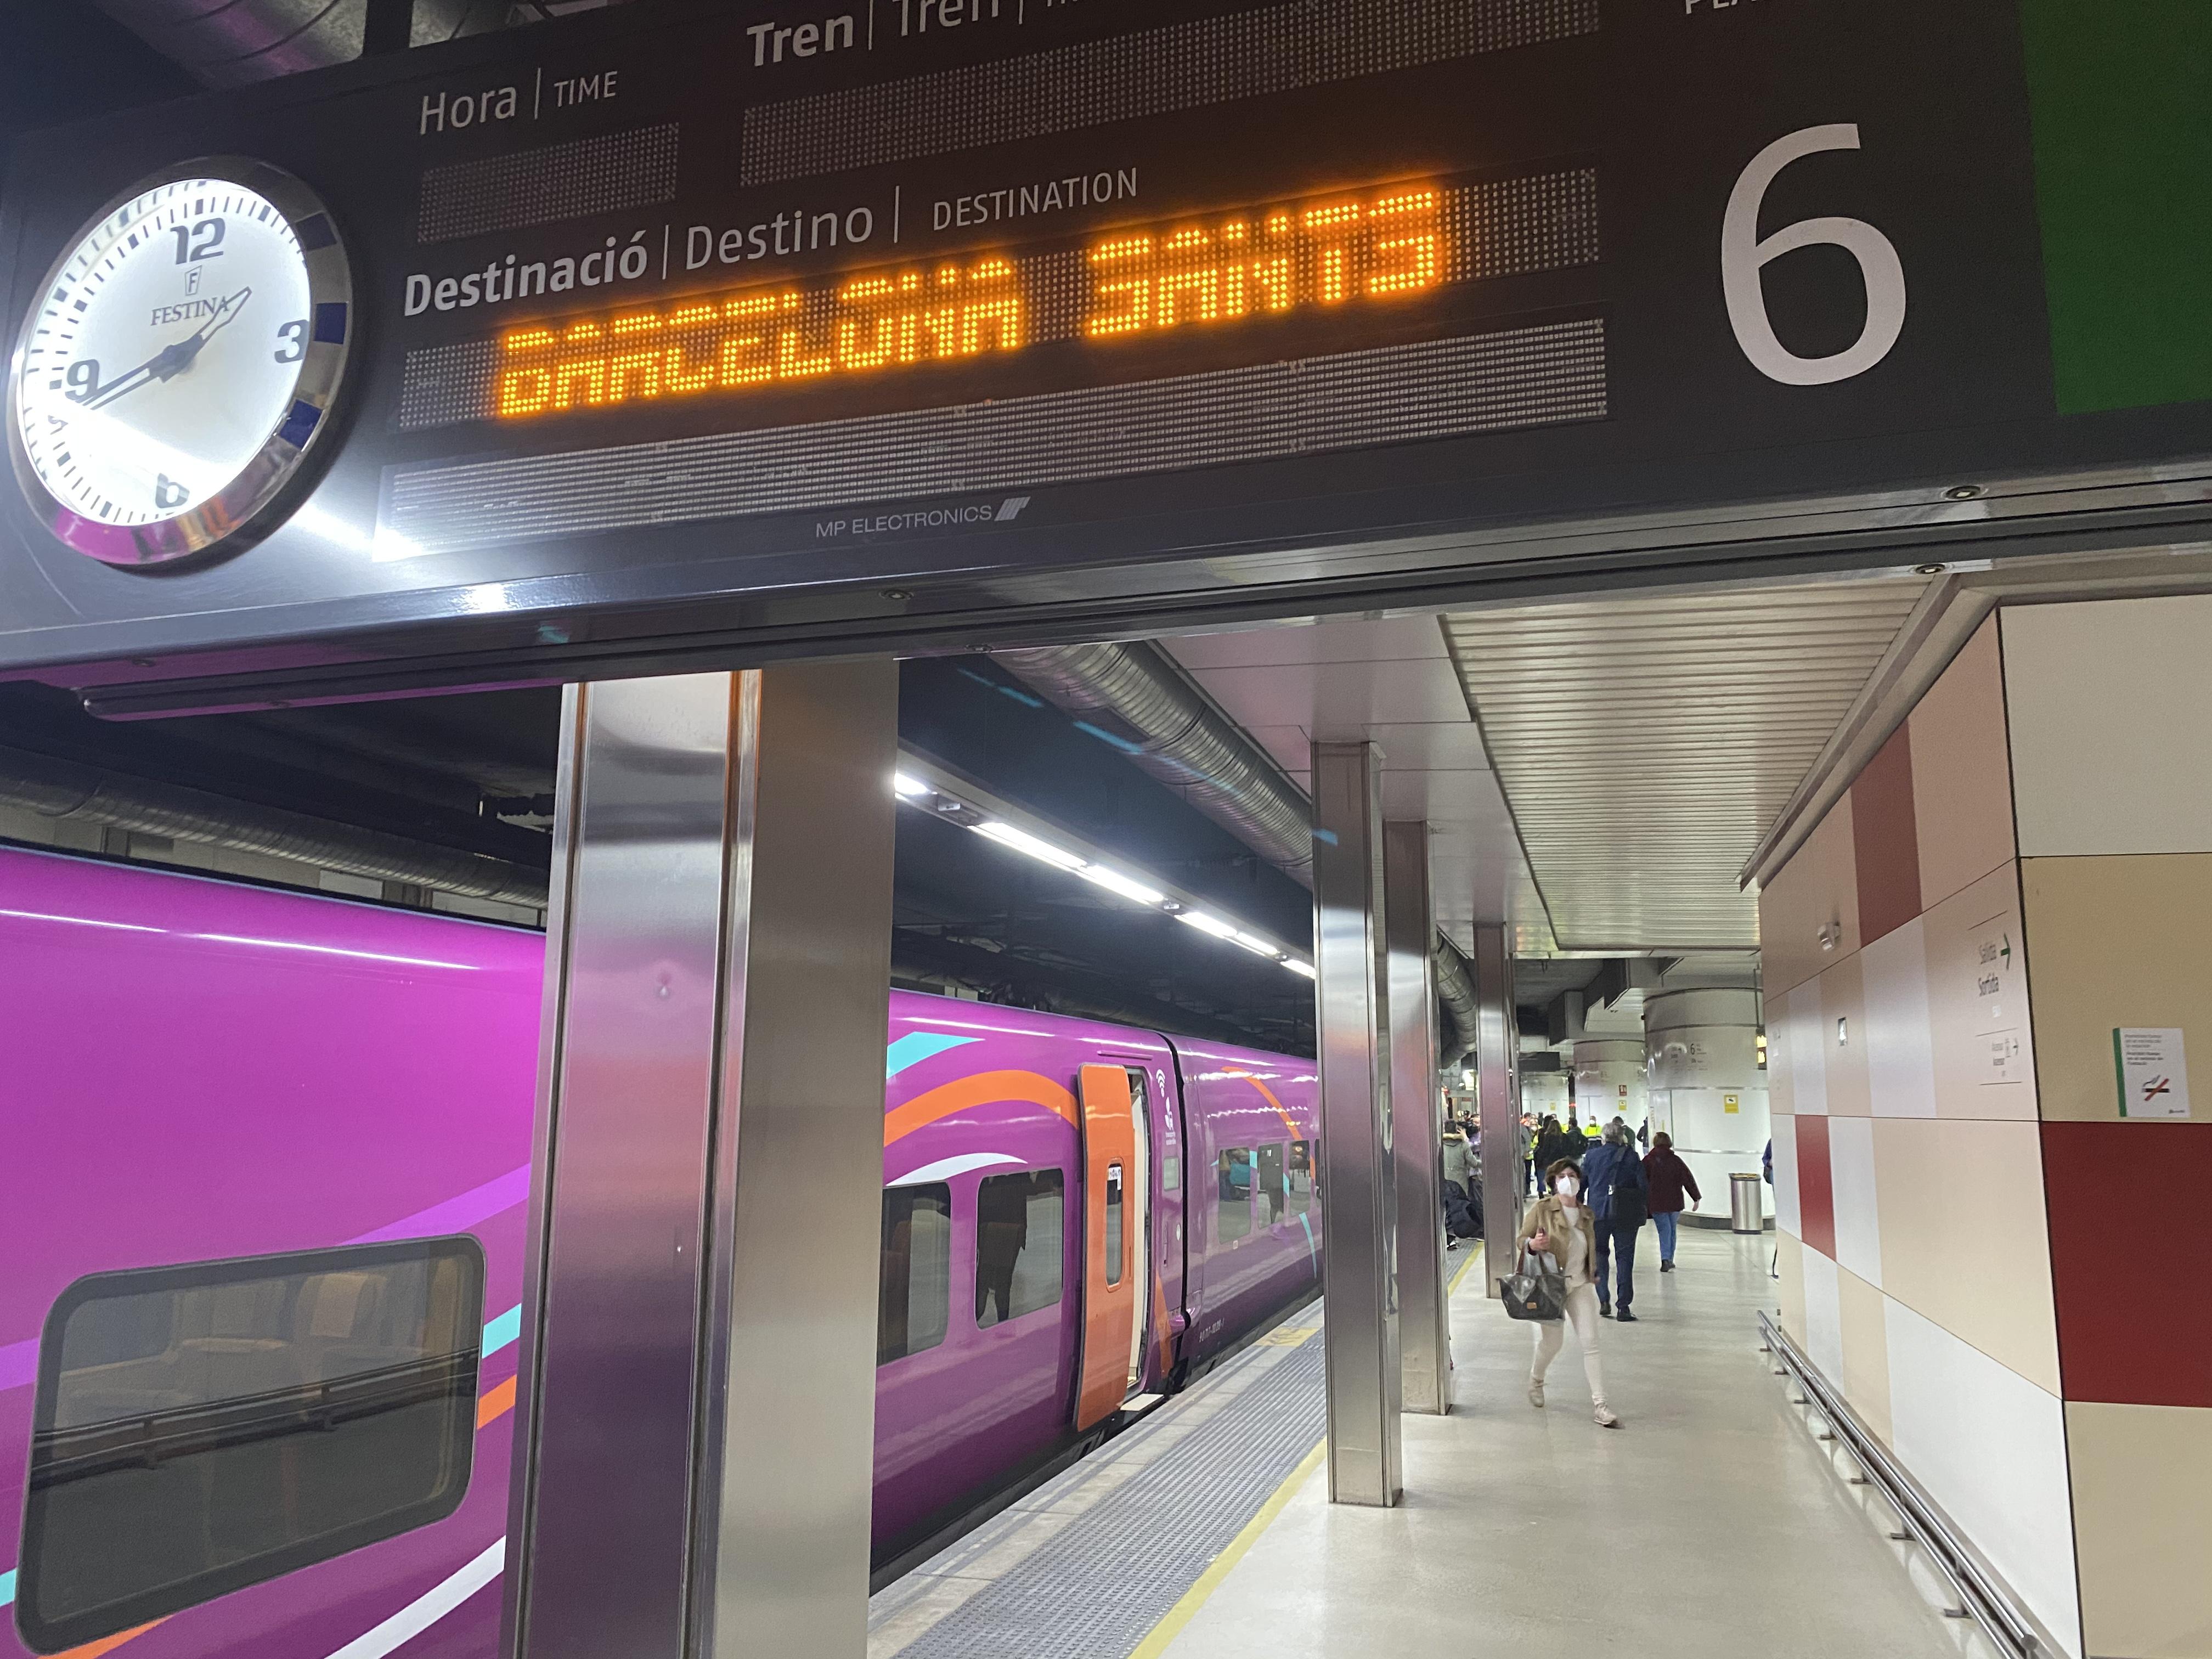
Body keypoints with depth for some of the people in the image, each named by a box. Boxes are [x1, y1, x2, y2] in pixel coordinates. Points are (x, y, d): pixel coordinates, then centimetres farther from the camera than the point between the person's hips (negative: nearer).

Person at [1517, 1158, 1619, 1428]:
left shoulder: (1585, 1213, 7)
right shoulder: (1542, 1208, -8)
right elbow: (1521, 1239, -5)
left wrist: (1591, 1276, 17)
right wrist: (1533, 1244, -26)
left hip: (1580, 1285, 4)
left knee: (1590, 1342, -4)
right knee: (1551, 1342, 5)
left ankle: (1599, 1406, -2)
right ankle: (1536, 1379, 37)